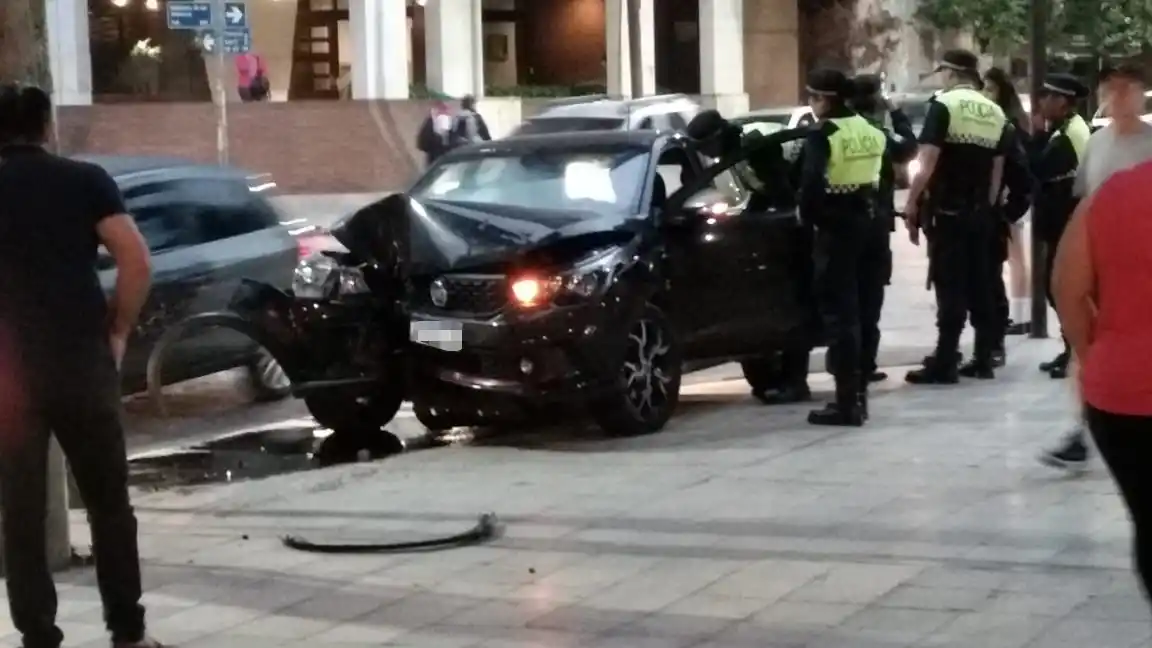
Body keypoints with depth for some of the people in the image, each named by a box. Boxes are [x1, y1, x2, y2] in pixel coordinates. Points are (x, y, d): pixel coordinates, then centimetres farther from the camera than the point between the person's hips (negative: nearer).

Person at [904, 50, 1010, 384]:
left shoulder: (943, 105, -9)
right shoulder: (996, 113, 11)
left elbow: (928, 163, -15)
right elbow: (997, 170, 13)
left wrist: (911, 205, -9)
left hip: (947, 211, -6)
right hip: (980, 213, 6)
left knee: (949, 285, -6)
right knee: (980, 284, 11)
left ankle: (944, 363, -7)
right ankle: (983, 359, 13)